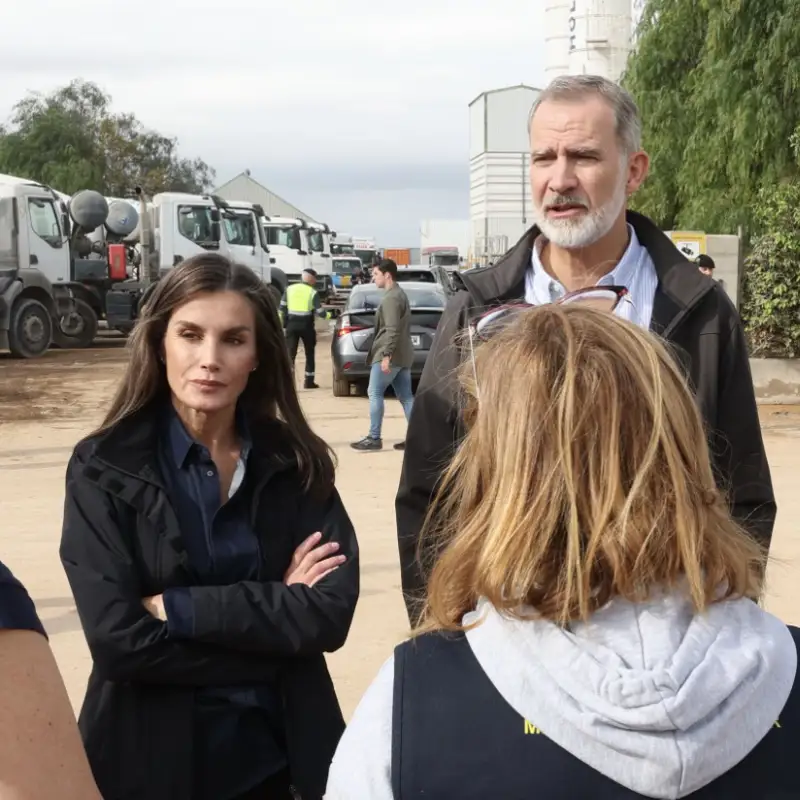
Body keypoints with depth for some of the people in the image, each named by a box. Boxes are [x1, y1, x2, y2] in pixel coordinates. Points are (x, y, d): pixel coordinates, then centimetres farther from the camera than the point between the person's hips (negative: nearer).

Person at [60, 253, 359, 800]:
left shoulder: (297, 462, -5)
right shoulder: (104, 469, -11)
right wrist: (273, 612, -16)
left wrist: (176, 608, -20)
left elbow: (331, 612, -15)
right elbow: (118, 640, -19)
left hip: (280, 754, 2)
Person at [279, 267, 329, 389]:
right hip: (306, 325, -2)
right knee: (310, 354, 13)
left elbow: (282, 307, 3)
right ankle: (309, 381, 14)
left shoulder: (289, 289, 5)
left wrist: (284, 324, 10)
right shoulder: (313, 292, -5)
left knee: (290, 353, 1)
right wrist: (326, 315, 13)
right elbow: (319, 311, -9)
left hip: (292, 324, 2)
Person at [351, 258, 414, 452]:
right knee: (406, 396, 7)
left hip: (389, 355, -10)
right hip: (403, 354, 10)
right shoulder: (400, 294, 18)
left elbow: (393, 330, -22)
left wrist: (386, 354, -24)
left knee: (375, 393, -4)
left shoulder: (391, 297, -14)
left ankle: (374, 438, -3)